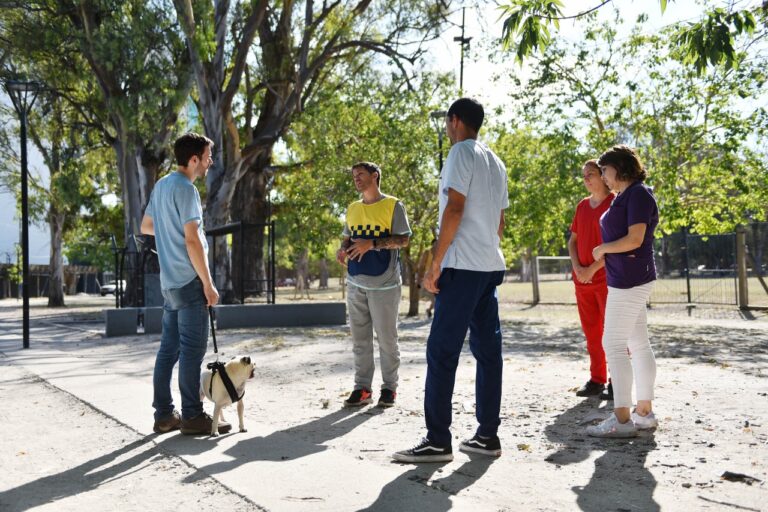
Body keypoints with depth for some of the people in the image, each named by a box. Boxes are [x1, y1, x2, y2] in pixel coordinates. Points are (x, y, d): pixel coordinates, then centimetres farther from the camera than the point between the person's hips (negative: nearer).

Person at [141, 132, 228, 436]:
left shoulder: (161, 185, 13)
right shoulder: (186, 189, -14)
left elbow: (146, 227, 23)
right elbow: (192, 241, -18)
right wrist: (208, 284, -15)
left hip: (169, 282, 9)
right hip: (189, 282, -9)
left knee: (169, 348, 10)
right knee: (192, 349, -3)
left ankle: (164, 414, 15)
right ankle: (192, 416, 2)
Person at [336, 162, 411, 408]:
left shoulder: (393, 205, -2)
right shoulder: (352, 209, 15)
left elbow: (403, 240, -8)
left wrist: (372, 243, -19)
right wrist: (342, 249, -2)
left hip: (384, 284, -5)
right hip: (355, 283, 5)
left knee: (387, 339, 1)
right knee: (360, 339, 7)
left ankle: (389, 388, 12)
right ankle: (362, 388, 14)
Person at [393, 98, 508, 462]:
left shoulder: (462, 153, -7)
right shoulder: (496, 163, 20)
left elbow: (455, 209, -16)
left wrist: (435, 264, -15)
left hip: (463, 266, -9)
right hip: (491, 266, 9)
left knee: (442, 351, -7)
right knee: (487, 349, 8)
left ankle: (438, 440, -7)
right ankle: (487, 435, 11)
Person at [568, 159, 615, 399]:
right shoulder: (582, 206, 14)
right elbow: (573, 240, 15)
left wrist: (592, 269, -14)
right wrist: (577, 267, -2)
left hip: (607, 277, -6)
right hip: (582, 279, 6)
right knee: (591, 332, 10)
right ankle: (596, 380, 18)